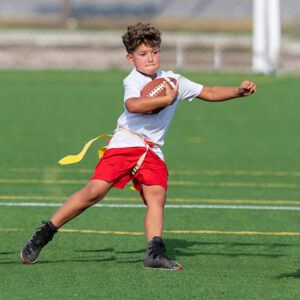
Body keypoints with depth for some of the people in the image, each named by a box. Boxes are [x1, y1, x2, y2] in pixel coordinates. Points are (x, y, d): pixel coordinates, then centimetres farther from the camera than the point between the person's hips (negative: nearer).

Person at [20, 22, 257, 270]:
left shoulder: (173, 81, 13)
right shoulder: (133, 81, -8)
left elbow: (208, 93, 21)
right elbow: (133, 105, -30)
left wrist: (239, 91, 9)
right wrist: (166, 99, -26)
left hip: (153, 152, 6)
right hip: (125, 144, -6)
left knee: (157, 195, -18)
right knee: (95, 191, -15)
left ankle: (155, 252, -24)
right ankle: (44, 234, -6)